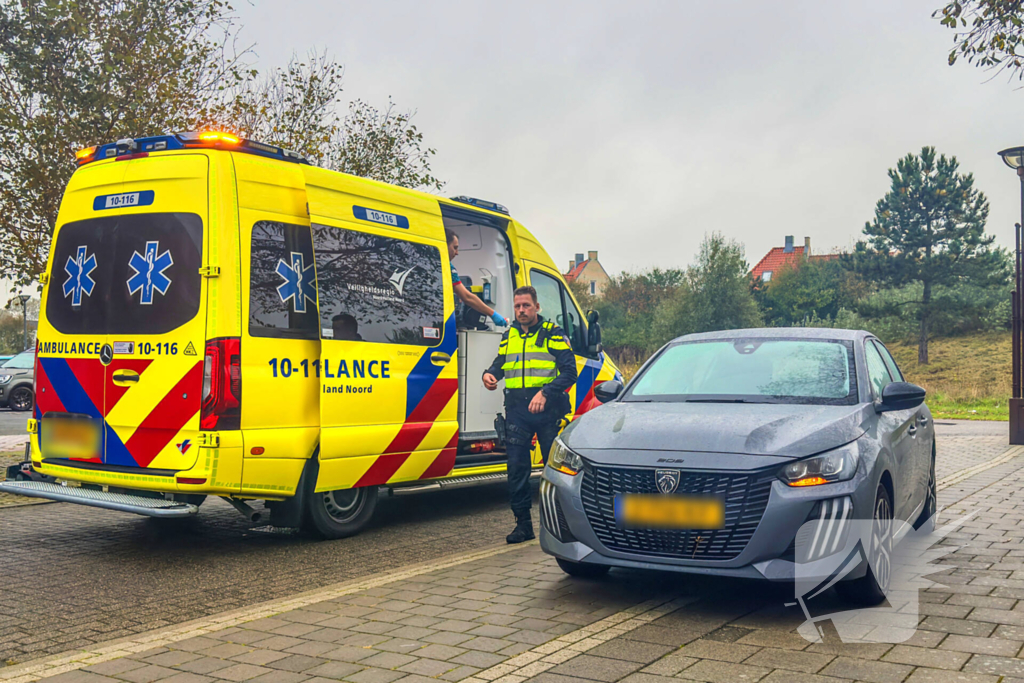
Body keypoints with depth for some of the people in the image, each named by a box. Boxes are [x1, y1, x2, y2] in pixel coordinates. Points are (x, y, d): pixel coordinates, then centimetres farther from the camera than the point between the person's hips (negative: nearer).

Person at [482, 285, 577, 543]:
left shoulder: (553, 334, 0)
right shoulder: (508, 336, 15)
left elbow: (569, 372, -6)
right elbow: (499, 364, 26)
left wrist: (545, 393, -21)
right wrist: (490, 374, 1)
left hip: (548, 410, -4)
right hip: (517, 410, 4)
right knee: (517, 467, 1)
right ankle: (523, 523, 10)